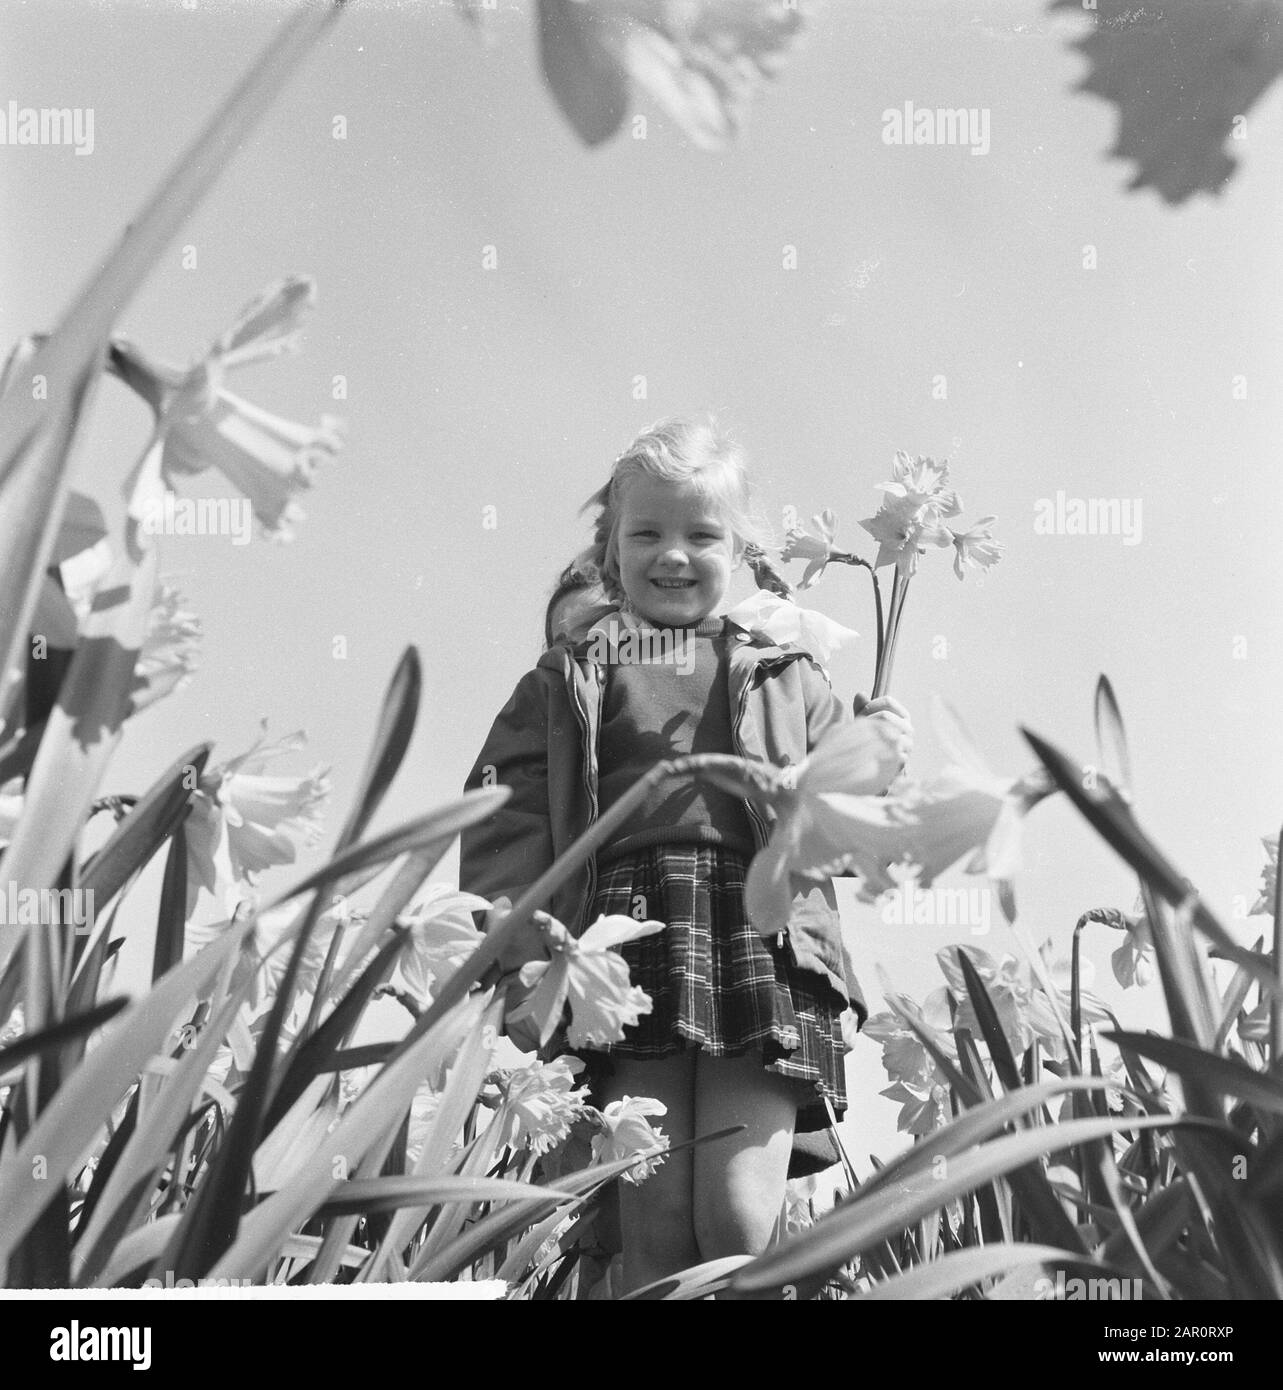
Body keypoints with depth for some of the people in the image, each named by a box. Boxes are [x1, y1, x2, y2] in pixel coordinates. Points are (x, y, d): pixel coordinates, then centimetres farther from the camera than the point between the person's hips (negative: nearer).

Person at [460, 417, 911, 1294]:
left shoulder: (787, 677, 18)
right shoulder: (567, 681, 16)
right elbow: (509, 819, 8)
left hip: (761, 949, 0)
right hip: (629, 952, 0)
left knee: (740, 1219, -9)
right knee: (656, 1224, -2)